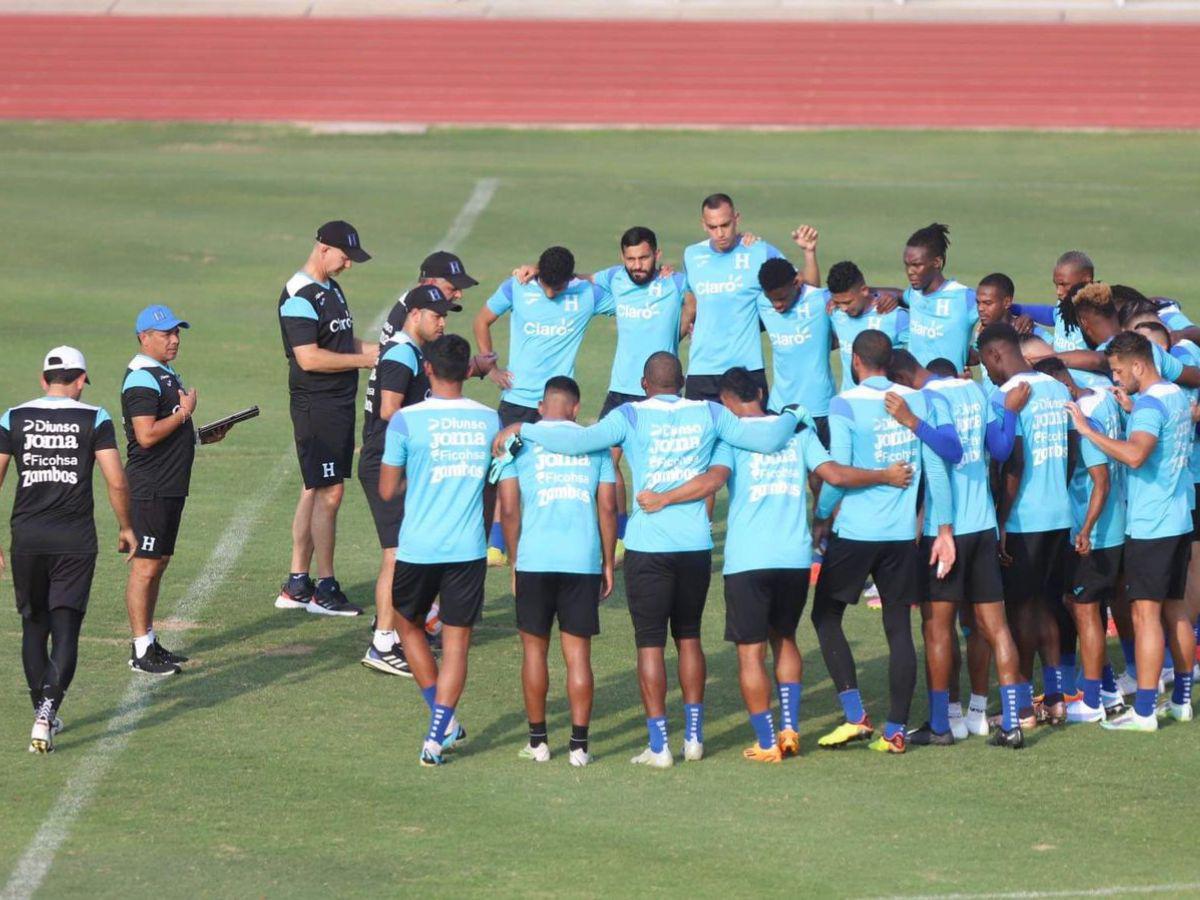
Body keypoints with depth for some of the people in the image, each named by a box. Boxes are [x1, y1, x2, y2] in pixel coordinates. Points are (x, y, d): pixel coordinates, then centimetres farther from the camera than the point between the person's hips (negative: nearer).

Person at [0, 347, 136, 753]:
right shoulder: (94, 419, -1)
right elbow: (116, 482, -6)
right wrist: (126, 528, 10)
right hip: (75, 538, -2)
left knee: (34, 627, 16)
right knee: (65, 629, -1)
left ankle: (43, 714, 21)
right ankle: (48, 713, -19)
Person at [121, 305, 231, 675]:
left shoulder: (167, 374, 17)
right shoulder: (142, 379, -16)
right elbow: (147, 435, -25)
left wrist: (203, 435, 13)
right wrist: (185, 412, -16)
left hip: (171, 488, 10)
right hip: (150, 489, -10)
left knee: (159, 562, 15)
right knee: (146, 566, -8)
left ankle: (149, 642, 22)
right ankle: (140, 652, -7)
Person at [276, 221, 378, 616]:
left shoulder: (330, 289, 16)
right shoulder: (299, 297, -16)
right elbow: (309, 358, -22)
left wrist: (374, 348, 9)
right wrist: (363, 359, -18)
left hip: (339, 402, 10)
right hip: (316, 403, -10)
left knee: (315, 491, 12)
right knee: (328, 493, -7)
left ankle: (296, 585, 18)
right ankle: (325, 589, -2)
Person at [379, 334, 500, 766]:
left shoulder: (406, 420, -9)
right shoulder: (490, 420, 1)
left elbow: (387, 490, -3)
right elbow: (493, 492, 11)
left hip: (418, 548, -2)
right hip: (469, 548, 2)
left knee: (408, 623, 20)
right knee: (457, 640, 6)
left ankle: (443, 721, 15)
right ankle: (437, 735, -1)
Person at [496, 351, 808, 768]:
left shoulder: (632, 416, -6)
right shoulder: (708, 414, 2)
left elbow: (579, 440, -18)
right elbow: (767, 439, -2)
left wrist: (522, 429, -6)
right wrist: (792, 416, 19)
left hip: (648, 546, -3)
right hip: (696, 545, 3)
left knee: (650, 642, 2)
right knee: (689, 636, 18)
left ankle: (659, 745, -1)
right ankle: (693, 737, 18)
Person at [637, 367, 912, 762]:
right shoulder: (797, 430, 9)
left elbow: (713, 479, -18)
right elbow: (833, 473, 1)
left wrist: (661, 499, -12)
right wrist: (886, 476, 12)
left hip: (748, 560, -4)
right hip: (795, 556, 4)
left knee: (751, 651, 3)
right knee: (784, 639, 23)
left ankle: (767, 743, 2)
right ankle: (790, 729, 15)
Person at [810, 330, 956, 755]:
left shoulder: (846, 404, -8)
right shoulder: (916, 401, 6)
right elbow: (935, 468, 5)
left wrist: (821, 518, 1)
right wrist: (943, 528, 9)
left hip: (855, 531, -4)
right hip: (902, 534, 4)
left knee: (826, 616, 10)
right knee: (899, 627, 7)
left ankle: (855, 716, -1)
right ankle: (895, 731, 6)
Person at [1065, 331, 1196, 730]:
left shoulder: (1150, 404, -18)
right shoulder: (1176, 396, 11)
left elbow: (1135, 455, -32)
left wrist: (1087, 429, -28)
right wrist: (1130, 408, 16)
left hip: (1149, 526, -9)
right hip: (1178, 521, 9)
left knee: (1146, 612, -7)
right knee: (1175, 609, 15)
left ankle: (1143, 711, -8)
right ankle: (1181, 701, 21)